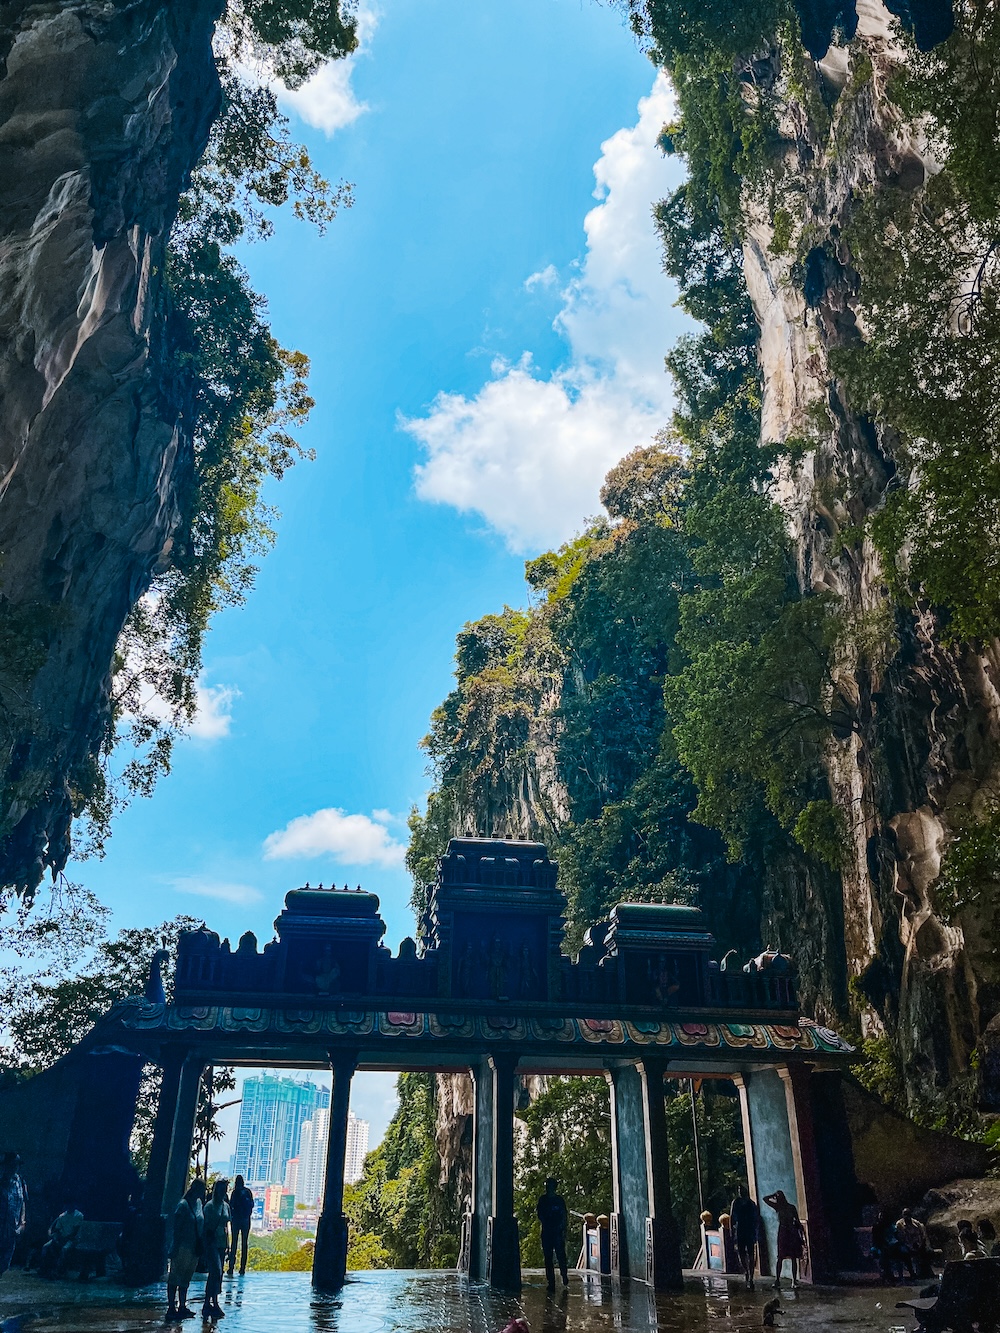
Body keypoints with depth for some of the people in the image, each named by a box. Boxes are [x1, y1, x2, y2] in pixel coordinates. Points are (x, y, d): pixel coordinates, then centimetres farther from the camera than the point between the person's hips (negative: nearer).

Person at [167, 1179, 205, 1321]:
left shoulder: (199, 1203, 7)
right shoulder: (183, 1205, -15)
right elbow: (177, 1228, -15)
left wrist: (200, 1246, 14)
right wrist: (175, 1248, -17)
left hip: (194, 1249, 8)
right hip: (183, 1247, -8)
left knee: (185, 1279, 15)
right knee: (175, 1278, 1)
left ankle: (182, 1307, 23)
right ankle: (171, 1308, 7)